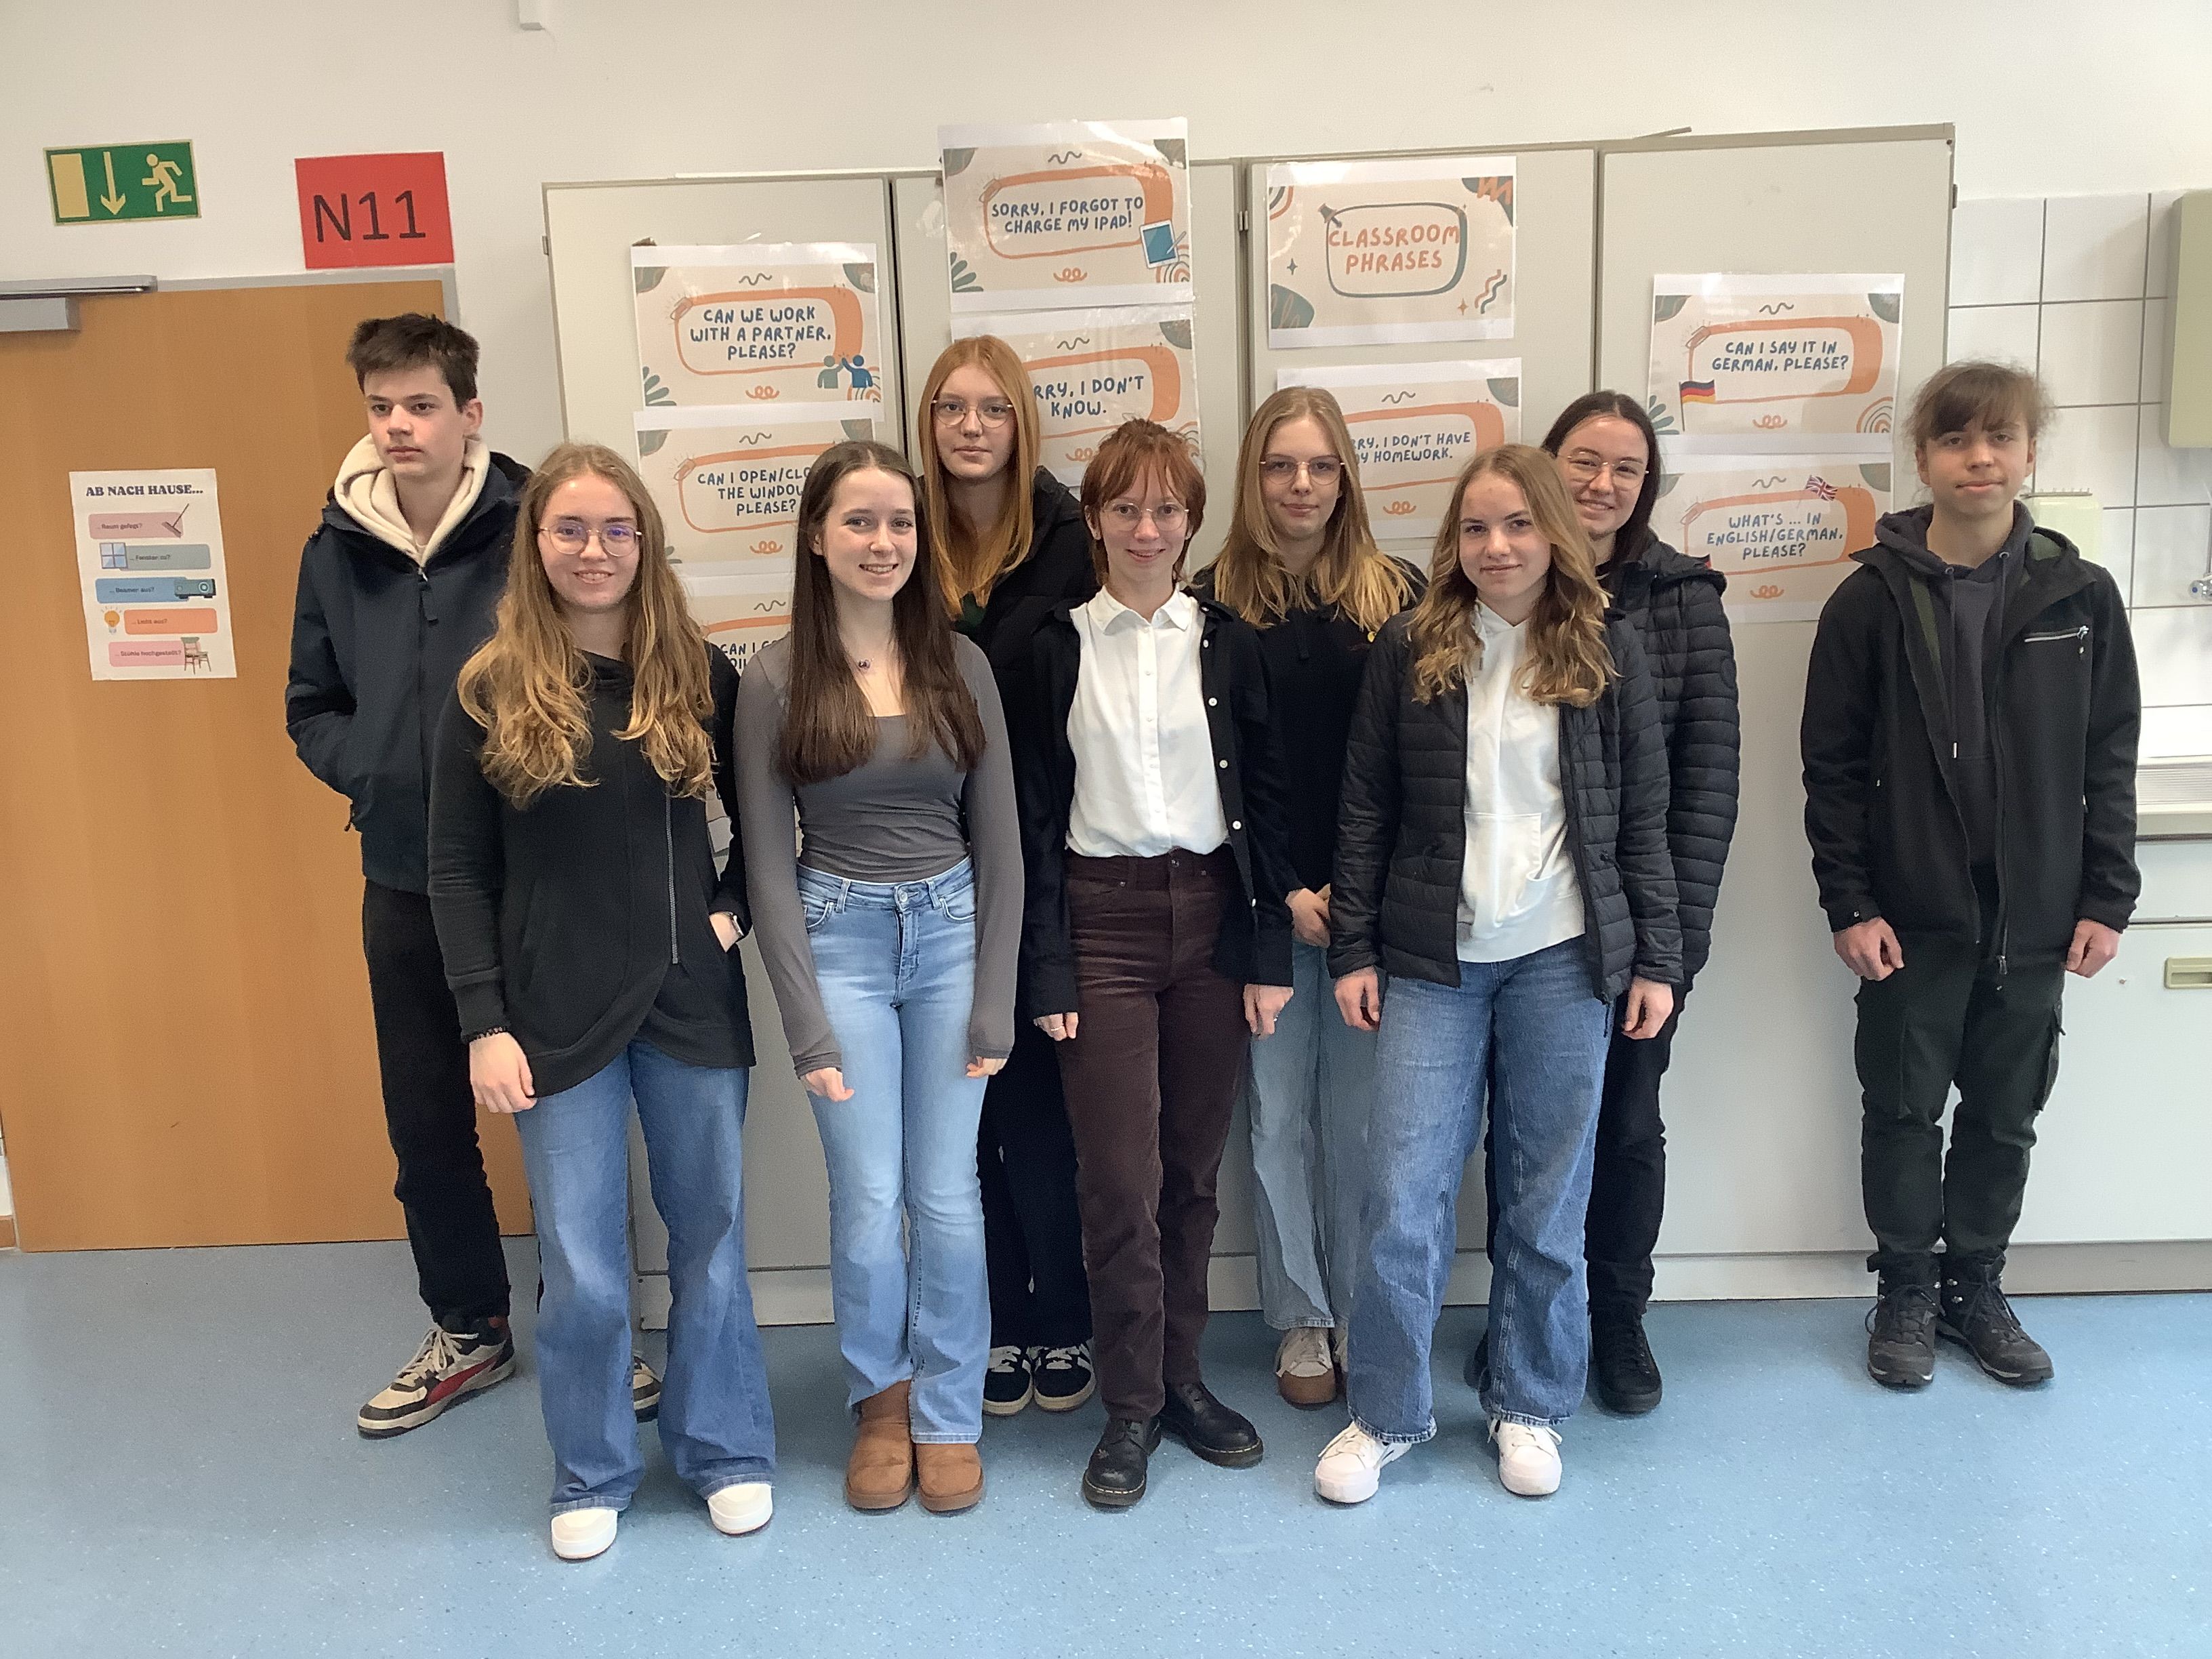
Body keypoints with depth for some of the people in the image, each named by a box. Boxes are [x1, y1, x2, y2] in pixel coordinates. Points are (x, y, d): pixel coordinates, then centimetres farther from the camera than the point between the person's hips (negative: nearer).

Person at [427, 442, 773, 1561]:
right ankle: (592, 1474, 29)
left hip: (692, 1004, 2)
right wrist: (484, 1025, -7)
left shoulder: (699, 675, 1)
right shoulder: (491, 691, -3)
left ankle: (726, 1452, 32)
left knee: (710, 1237, 13)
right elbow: (457, 872, -2)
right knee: (581, 1267, 5)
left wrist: (732, 910, -3)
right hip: (559, 1016, -1)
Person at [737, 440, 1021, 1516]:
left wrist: (994, 1006, -2)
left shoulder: (960, 665, 1)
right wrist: (807, 1025, -9)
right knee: (869, 1198, 2)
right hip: (838, 940, -1)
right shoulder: (777, 678, -4)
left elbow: (998, 843, 2)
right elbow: (768, 862, -4)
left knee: (947, 1195, 5)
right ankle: (880, 1401, 28)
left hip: (952, 934, 1)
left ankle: (947, 1416, 26)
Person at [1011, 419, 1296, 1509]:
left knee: (1194, 1166, 10)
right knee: (1118, 1176, -2)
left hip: (1213, 910, 2)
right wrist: (1047, 970, -4)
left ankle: (1182, 1376, 26)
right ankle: (1131, 1406, 14)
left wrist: (1269, 949, 0)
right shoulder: (1057, 649, 2)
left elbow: (1264, 799, 5)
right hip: (1103, 918, -1)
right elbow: (1035, 817, 1)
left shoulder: (1227, 642, 6)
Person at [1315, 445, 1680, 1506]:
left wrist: (1656, 958, 2)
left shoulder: (1608, 650, 2)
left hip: (1563, 960, 1)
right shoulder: (1409, 649, 1)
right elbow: (1365, 811, 3)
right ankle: (1386, 1414, 18)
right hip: (1433, 961, 0)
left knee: (1549, 1197, 10)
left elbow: (1642, 817, 5)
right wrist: (1353, 950, -1)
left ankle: (1530, 1406, 29)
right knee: (1402, 1197, 0)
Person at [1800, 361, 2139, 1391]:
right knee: (1903, 1111, 9)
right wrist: (1849, 903, -9)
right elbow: (1833, 767, -5)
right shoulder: (1872, 601, -6)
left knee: (2005, 1115, 14)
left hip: (2033, 921, 2)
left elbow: (2109, 761, 5)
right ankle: (1907, 1292, 26)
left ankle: (1976, 1285, 32)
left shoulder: (2081, 596, 1)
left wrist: (2106, 899, 1)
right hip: (1911, 920, -2)